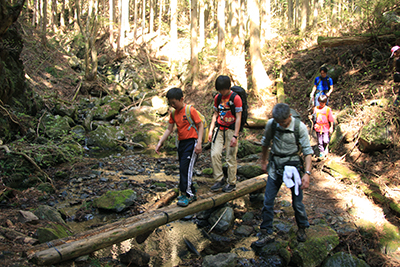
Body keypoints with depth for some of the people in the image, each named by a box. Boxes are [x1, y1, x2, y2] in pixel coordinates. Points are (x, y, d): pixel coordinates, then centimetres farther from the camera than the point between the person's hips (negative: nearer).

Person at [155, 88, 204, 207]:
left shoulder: (191, 110, -10)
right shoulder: (173, 114, 9)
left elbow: (200, 126, -9)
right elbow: (169, 129, 13)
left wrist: (199, 143, -16)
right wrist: (160, 143, 5)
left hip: (191, 141, -7)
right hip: (181, 142, 7)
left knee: (186, 167, -15)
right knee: (183, 168, 9)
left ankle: (186, 194, -8)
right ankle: (191, 193, 20)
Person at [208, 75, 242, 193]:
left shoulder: (236, 98, -10)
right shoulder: (217, 98, 7)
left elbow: (238, 118, -11)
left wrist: (235, 136, -15)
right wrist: (211, 130, 7)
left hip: (231, 129, -5)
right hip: (219, 129, 5)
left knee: (231, 157, -1)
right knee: (215, 154, -7)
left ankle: (231, 183, 11)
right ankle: (219, 180, 5)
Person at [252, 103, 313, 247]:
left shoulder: (300, 127, -14)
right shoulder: (271, 124, -8)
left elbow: (307, 150, -11)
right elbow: (265, 143, 10)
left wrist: (307, 173, -18)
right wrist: (263, 162, 18)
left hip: (293, 165, -2)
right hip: (275, 166, 2)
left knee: (297, 202, 5)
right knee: (268, 201, 1)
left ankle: (302, 228, 31)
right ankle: (266, 233, 14)